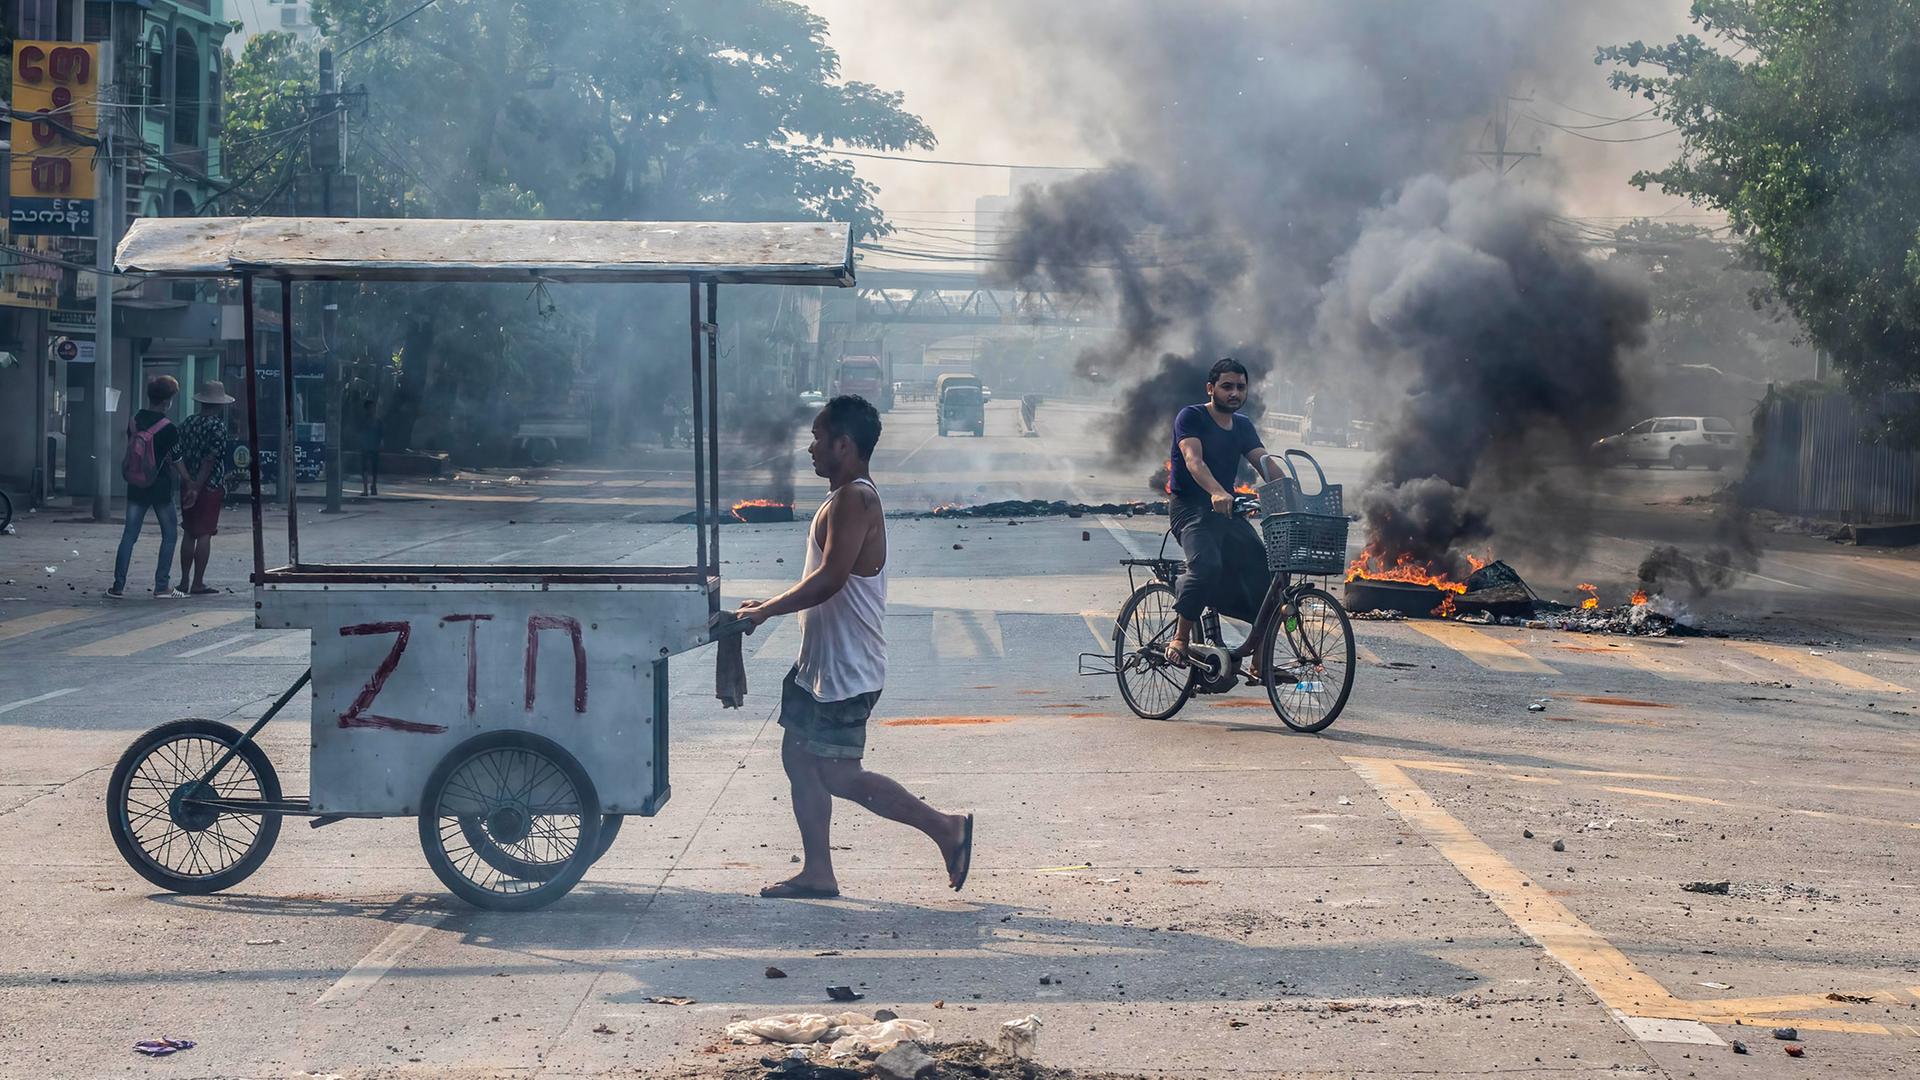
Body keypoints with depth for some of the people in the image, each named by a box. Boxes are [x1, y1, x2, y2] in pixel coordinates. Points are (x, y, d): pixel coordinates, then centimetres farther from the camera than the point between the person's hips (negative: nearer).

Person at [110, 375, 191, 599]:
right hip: (160, 487, -5)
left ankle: (118, 585, 3)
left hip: (135, 486, 5)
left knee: (129, 535, 7)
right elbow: (176, 461, -6)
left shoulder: (133, 421, 2)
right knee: (169, 534, 8)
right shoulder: (168, 428, -13)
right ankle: (162, 586, 3)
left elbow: (131, 450, 12)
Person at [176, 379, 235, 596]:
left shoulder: (188, 423, 8)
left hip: (188, 486, 6)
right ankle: (198, 584, -2)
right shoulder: (217, 426, -11)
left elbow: (180, 455, 9)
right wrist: (197, 487, -18)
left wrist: (189, 483, 14)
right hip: (210, 486, -6)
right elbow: (210, 459, -17)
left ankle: (184, 580, 16)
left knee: (190, 534, 13)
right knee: (204, 535, -2)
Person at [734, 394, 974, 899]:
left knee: (840, 775, -6)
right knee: (799, 758, 11)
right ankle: (817, 872, 16)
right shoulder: (849, 497, 14)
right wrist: (770, 606, 16)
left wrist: (766, 610, -18)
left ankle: (945, 827, 4)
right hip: (820, 663, 10)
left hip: (846, 668, -10)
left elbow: (830, 578, -26)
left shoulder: (854, 499, -19)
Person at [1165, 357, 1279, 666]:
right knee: (1207, 564, -33)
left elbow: (1265, 464, 1)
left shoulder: (1243, 426, 14)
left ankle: (1261, 661, -2)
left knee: (1262, 569, -8)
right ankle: (1180, 637, -18)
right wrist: (1217, 492, -42)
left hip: (1227, 510, 7)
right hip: (1189, 506, -7)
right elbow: (1193, 460, -22)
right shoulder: (1191, 417, -6)